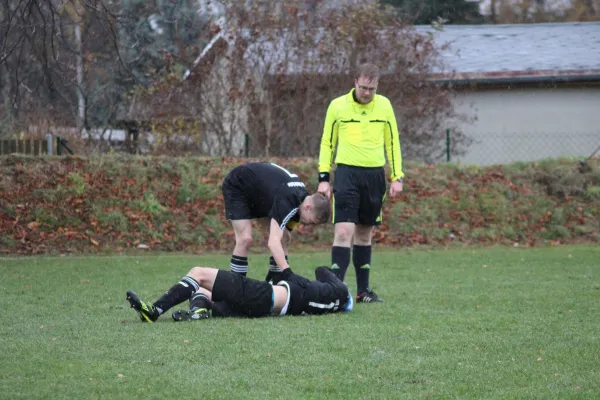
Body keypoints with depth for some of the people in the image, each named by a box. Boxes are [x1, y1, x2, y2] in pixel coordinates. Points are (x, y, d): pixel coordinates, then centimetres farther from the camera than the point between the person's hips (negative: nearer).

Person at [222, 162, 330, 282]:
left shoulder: (302, 195, -11)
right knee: (245, 239, -24)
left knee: (283, 238, 0)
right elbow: (273, 243, -47)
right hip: (236, 187, -9)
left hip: (258, 190, 9)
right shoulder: (287, 201, -38)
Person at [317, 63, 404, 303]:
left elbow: (393, 142, 11)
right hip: (347, 173, -3)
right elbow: (327, 142, 5)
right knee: (344, 232, -13)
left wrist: (397, 177, 6)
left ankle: (362, 290, 18)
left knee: (365, 234, 10)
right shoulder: (337, 106, -1)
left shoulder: (384, 105, 6)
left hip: (375, 175, 3)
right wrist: (324, 177, -2)